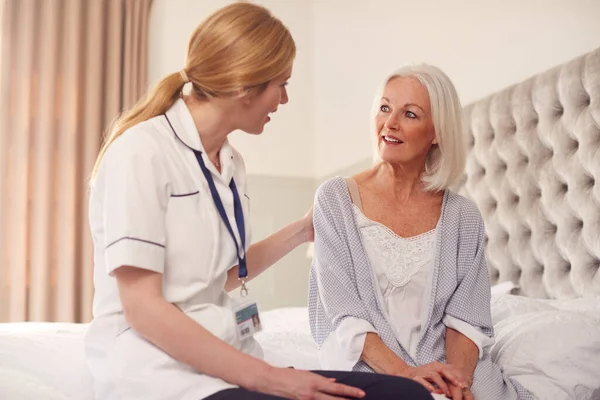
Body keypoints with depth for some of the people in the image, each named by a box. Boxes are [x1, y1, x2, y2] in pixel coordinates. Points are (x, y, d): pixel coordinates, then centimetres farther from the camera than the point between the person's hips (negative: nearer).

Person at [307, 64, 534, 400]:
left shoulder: (464, 217, 5)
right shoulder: (335, 199, -2)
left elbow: (466, 318, 2)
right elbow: (342, 314, -7)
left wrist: (457, 373, -19)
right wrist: (403, 372, -19)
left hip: (445, 366, 4)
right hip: (368, 369, -3)